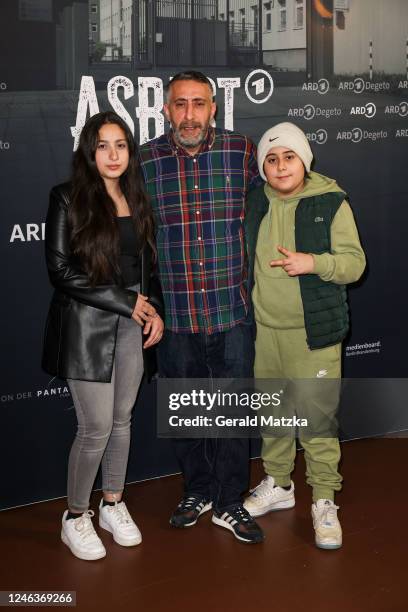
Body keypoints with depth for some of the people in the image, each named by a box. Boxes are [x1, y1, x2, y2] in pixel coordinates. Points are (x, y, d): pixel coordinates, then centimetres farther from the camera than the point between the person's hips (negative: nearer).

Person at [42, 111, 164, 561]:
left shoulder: (136, 202, 10)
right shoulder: (68, 199, -7)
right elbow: (61, 270, -13)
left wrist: (155, 310, -1)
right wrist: (126, 301, -14)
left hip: (132, 327, 5)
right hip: (87, 327, -5)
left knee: (122, 420, 12)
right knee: (96, 428, -3)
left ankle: (112, 505, 30)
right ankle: (75, 517, 17)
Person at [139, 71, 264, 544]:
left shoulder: (242, 152, -2)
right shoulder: (145, 160, -1)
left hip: (232, 309, -1)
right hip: (174, 311, 1)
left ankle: (229, 503, 24)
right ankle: (198, 490, 35)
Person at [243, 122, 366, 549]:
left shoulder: (331, 203, -7)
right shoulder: (255, 204, 5)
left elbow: (354, 263, -7)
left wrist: (313, 262, -23)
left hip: (314, 332, -4)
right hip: (264, 329, 5)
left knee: (317, 416, -2)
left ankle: (324, 500, 12)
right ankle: (278, 485, 33)